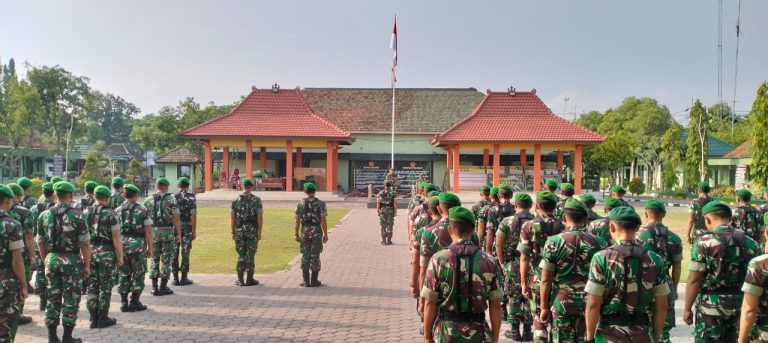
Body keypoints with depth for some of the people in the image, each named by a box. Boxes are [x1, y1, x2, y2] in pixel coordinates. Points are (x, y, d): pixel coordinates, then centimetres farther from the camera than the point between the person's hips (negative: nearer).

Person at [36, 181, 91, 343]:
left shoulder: (44, 215, 3)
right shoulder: (76, 214, -11)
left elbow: (40, 242, 9)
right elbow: (85, 243, -11)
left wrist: (46, 260, 20)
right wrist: (87, 264, -4)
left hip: (52, 259, 4)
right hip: (71, 260, -4)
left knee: (53, 298, 12)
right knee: (71, 299, 4)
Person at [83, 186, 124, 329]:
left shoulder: (85, 213, 6)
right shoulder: (111, 214, -10)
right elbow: (116, 238, -13)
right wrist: (120, 255, -6)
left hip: (89, 252, 5)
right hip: (107, 253, -5)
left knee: (92, 286, 11)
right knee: (105, 286, 4)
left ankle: (93, 319, 15)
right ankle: (103, 319, 10)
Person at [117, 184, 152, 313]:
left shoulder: (118, 210, 5)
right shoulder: (143, 210, -3)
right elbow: (148, 231, -7)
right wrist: (150, 248, -1)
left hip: (122, 245, 3)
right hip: (138, 245, -3)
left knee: (123, 274, 11)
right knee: (138, 274, 6)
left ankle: (124, 303, 15)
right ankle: (134, 302, 9)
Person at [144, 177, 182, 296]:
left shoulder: (148, 200, 5)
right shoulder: (171, 199, -4)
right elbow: (176, 218, -9)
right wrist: (179, 234, -5)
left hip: (153, 232, 3)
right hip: (168, 232, -3)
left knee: (154, 260, 11)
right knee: (166, 260, 4)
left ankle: (154, 287, 11)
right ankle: (163, 287, 6)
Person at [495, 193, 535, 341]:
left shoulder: (507, 222, -4)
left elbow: (499, 244, -3)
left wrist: (502, 263, 7)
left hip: (513, 265, -1)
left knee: (514, 298, 8)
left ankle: (514, 331, 13)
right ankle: (527, 330, 18)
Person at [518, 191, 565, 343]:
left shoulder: (528, 226, -7)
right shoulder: (562, 226, -1)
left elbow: (524, 258, -9)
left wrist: (523, 283, -2)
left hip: (538, 280, -2)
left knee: (539, 319, 6)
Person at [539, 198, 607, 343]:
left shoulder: (554, 242, -8)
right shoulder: (599, 242, -3)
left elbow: (546, 280, -8)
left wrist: (544, 307, 1)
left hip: (561, 303, -1)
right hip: (589, 304, 1)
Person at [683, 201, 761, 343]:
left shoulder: (704, 242, -14)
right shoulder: (751, 243, 1)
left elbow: (694, 280, -14)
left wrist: (687, 308, -5)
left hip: (712, 305, -5)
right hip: (742, 304, 5)